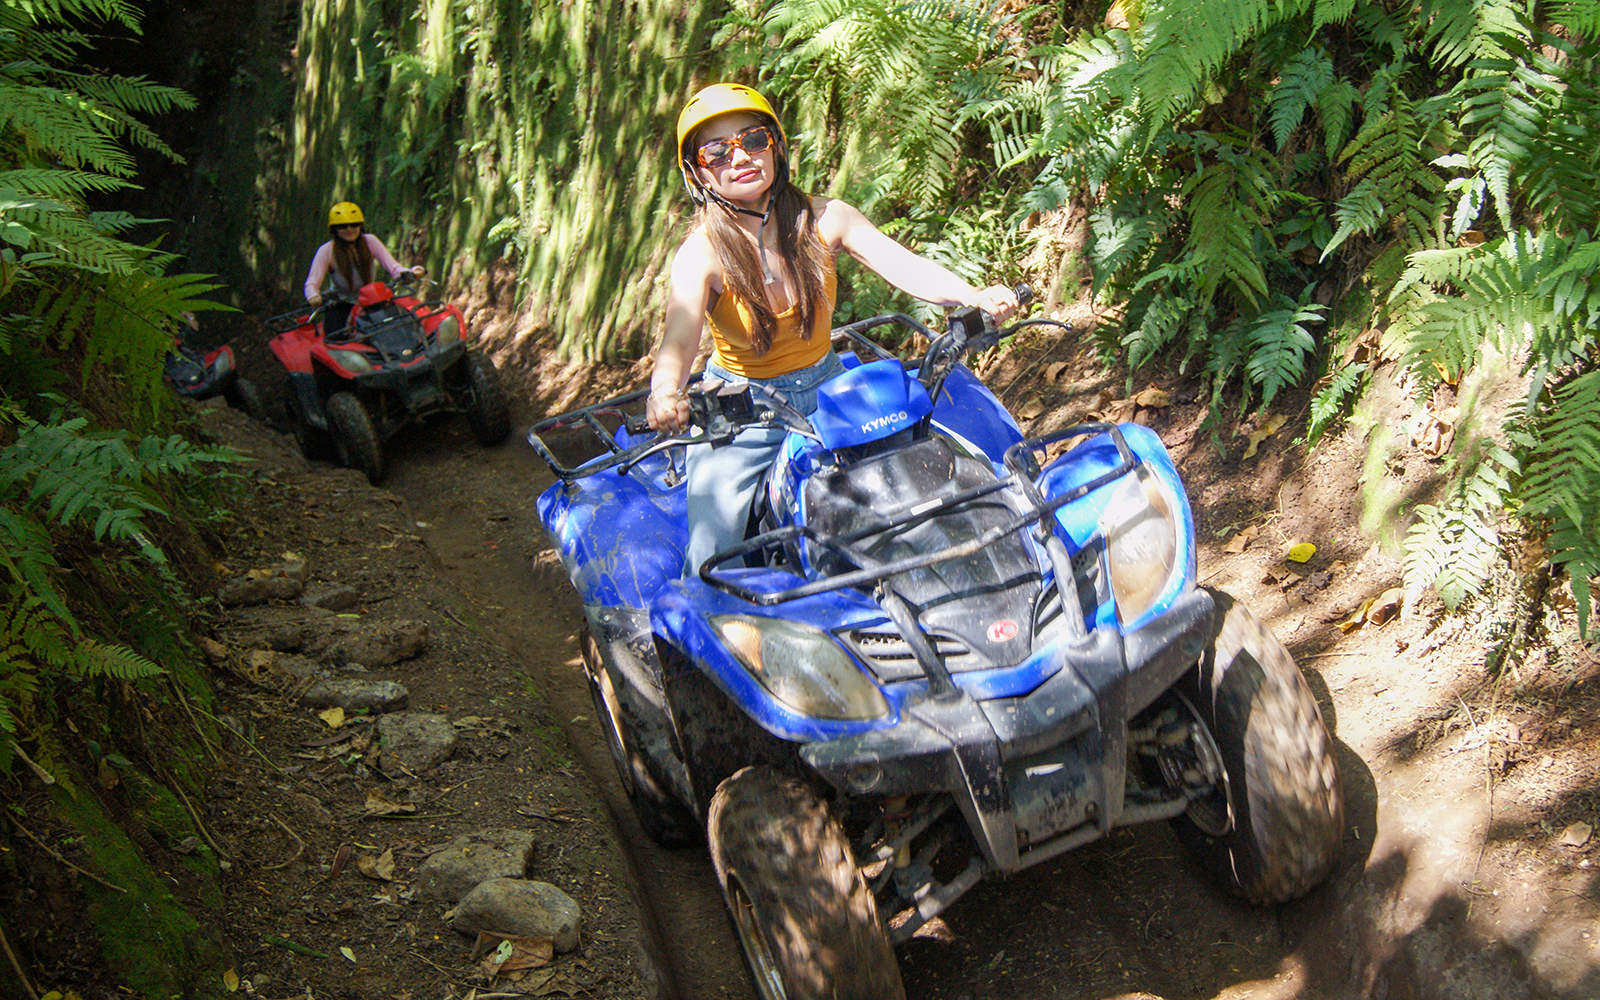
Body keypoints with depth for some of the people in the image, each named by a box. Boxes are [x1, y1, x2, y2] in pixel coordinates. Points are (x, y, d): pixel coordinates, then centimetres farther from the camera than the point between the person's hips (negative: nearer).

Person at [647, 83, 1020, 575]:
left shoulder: (822, 219, -10)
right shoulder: (701, 252, -20)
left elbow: (903, 265, -21)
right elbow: (679, 333, -37)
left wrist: (974, 296, -41)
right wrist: (665, 391, -60)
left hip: (826, 388, 3)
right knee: (714, 559, -9)